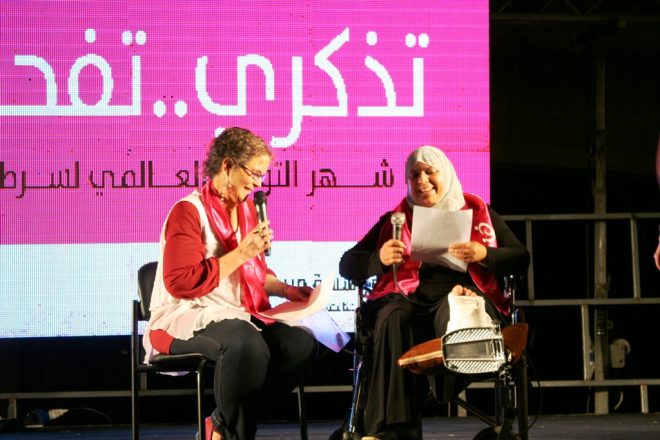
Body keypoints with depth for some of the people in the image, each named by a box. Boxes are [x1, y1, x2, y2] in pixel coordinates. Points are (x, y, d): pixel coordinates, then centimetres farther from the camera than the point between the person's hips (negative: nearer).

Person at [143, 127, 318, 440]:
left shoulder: (247, 209, 15)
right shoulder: (189, 211, -10)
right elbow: (182, 282, -20)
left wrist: (286, 290, 10)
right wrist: (242, 253, -20)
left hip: (240, 316, 8)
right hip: (188, 320, -8)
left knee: (302, 344, -18)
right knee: (249, 346, -39)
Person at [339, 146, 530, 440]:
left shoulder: (479, 214, 20)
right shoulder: (394, 220, 21)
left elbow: (521, 259, 11)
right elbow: (347, 266, 15)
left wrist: (484, 254, -10)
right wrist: (379, 258, -8)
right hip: (407, 297, 0)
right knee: (394, 318, -38)